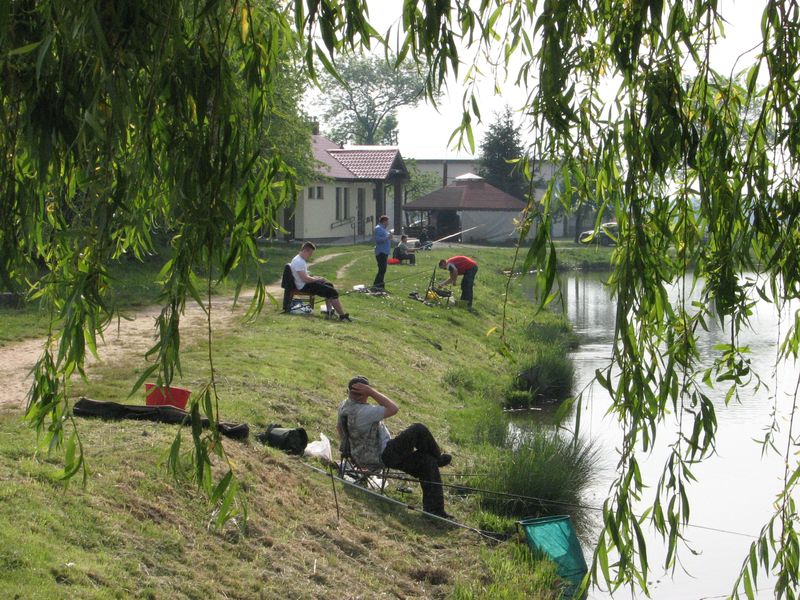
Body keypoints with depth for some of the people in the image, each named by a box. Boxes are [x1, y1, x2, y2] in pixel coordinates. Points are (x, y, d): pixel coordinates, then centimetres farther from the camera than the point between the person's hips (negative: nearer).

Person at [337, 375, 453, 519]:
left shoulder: (344, 406, 1)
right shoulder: (362, 412, -31)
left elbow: (339, 427, 21)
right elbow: (393, 409, -25)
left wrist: (350, 449, 34)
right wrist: (372, 392, -23)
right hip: (382, 457, -10)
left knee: (428, 462, 8)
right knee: (419, 430, -10)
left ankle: (434, 510, 11)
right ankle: (438, 458, 17)